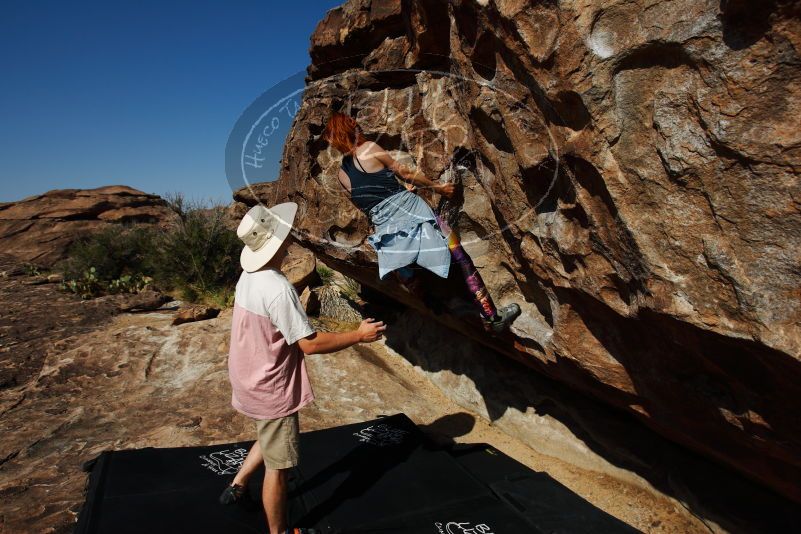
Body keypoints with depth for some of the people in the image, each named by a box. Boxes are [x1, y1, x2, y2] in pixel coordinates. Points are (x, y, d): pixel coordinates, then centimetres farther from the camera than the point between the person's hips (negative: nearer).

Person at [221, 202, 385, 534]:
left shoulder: (249, 275, -2)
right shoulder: (277, 288, -30)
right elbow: (310, 343, -26)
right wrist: (359, 335, -17)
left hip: (252, 380, 9)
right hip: (271, 390, -9)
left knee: (270, 441, 32)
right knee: (278, 466, 10)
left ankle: (237, 486, 40)